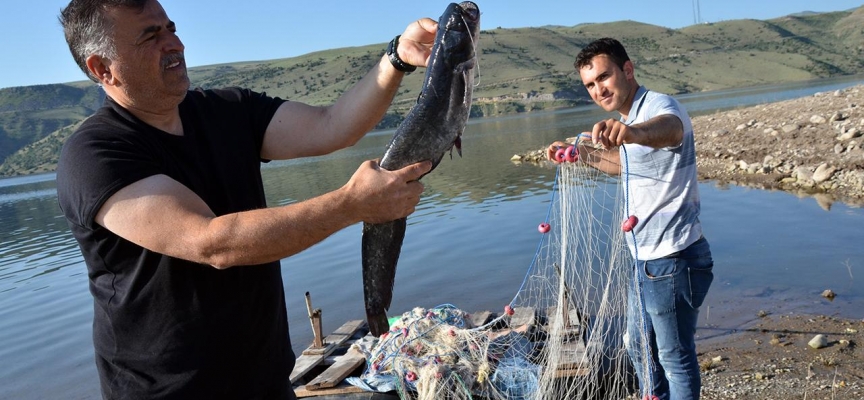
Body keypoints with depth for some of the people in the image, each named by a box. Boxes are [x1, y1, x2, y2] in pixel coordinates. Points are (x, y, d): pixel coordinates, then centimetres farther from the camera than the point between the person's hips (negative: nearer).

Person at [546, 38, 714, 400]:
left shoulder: (659, 106, -19)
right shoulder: (630, 119, 11)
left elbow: (667, 128, -45)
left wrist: (634, 132, -66)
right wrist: (581, 154, 22)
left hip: (673, 259, -10)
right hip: (646, 259, 10)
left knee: (675, 356, 5)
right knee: (639, 347, 23)